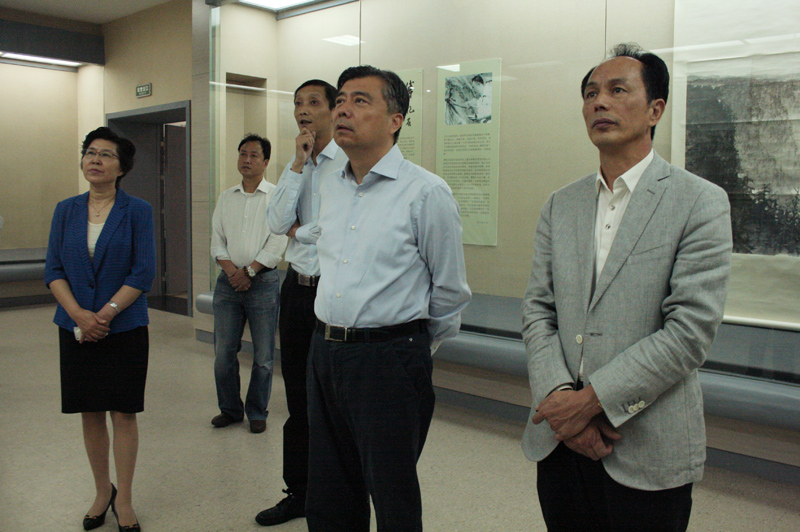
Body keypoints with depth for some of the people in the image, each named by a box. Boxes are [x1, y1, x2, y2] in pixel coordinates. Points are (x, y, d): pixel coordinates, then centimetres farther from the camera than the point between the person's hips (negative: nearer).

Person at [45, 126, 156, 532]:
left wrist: (105, 314, -16)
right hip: (76, 328, 3)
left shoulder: (137, 211, -4)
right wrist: (80, 315, -13)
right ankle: (102, 491, 28)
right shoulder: (66, 210, 6)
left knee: (123, 413, 2)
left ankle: (123, 499, 17)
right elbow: (53, 270, 2)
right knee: (90, 413, 11)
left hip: (124, 328, -3)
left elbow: (143, 273, -9)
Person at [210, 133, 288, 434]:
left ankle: (257, 413, 17)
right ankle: (230, 409, 23)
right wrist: (230, 268, -7)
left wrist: (249, 270, -12)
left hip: (262, 281, -4)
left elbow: (277, 243, -7)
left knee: (263, 356, 2)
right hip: (228, 282, 4)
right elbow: (217, 240, 10)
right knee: (223, 352, 6)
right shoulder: (226, 198, 14)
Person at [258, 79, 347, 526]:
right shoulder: (294, 166, 14)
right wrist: (299, 162, -4)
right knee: (298, 398, 16)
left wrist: (300, 230, -2)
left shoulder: (350, 161, -7)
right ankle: (299, 493, 31)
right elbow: (277, 223, 0)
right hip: (297, 285, 7)